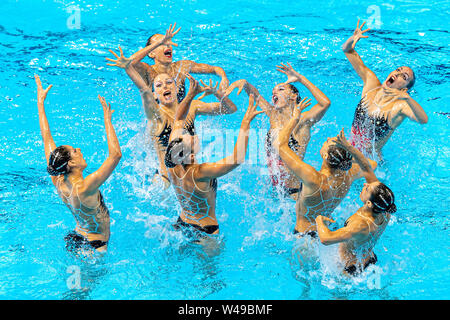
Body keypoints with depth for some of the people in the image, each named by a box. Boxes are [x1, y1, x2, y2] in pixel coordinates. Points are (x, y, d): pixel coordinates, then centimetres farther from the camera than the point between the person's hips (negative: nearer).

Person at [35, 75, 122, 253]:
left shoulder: (58, 181, -13)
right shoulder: (84, 188, -34)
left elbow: (46, 138, -5)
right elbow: (115, 155, -41)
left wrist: (40, 102, 1)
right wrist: (107, 119, -36)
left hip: (74, 239, 8)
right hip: (94, 247, -8)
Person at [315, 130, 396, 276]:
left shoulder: (362, 226, -42)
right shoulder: (385, 213, -19)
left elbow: (326, 239, -51)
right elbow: (367, 169, -17)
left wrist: (319, 219, -30)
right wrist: (349, 147, -25)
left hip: (352, 272, -7)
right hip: (371, 262, 8)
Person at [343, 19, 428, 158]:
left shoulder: (400, 105, -16)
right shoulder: (371, 82, -3)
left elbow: (423, 120, -38)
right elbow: (347, 50, -2)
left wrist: (406, 97, -51)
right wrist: (352, 39, -24)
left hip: (370, 159, -4)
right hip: (349, 149, 4)